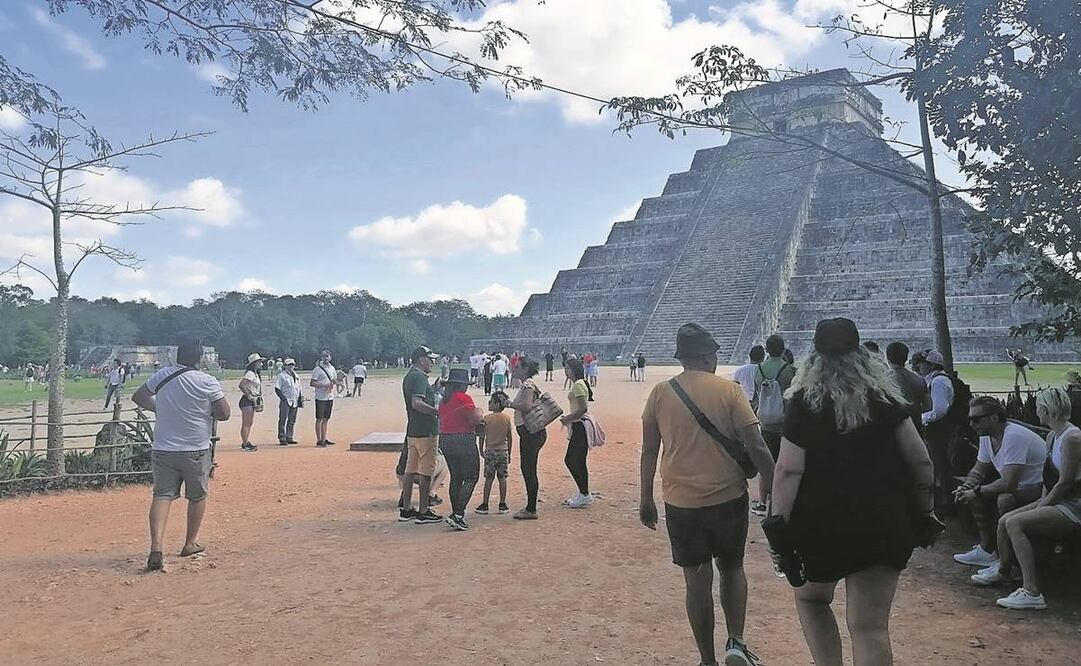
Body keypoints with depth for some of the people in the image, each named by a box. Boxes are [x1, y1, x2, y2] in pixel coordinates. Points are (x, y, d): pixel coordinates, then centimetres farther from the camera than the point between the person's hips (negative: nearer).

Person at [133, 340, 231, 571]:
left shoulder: (161, 376, 2)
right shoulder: (207, 382, -11)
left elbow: (138, 397, 16)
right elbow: (224, 414, -10)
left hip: (162, 448, 3)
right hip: (196, 450, -3)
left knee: (162, 496, 2)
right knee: (197, 496, 16)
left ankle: (156, 548, -14)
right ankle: (190, 543, 27)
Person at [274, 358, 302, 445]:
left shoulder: (296, 376, 18)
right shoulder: (281, 375, -3)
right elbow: (277, 389, -8)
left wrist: (301, 396, 9)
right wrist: (284, 398, -16)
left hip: (294, 402, 7)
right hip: (285, 402, -7)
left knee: (292, 421, 10)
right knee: (283, 420, -5)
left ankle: (289, 438, 17)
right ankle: (282, 439, -2)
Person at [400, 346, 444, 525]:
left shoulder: (409, 376, 17)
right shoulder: (419, 376, -15)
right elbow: (417, 403, -25)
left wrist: (436, 386, 17)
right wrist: (438, 411, -22)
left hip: (412, 431, 10)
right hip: (425, 431, -10)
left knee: (410, 470, 13)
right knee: (426, 471, -3)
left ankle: (406, 510, 19)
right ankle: (423, 511, 3)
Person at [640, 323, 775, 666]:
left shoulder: (660, 393, 0)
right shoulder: (728, 390, -6)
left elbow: (649, 451, 3)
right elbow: (757, 447, -9)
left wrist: (646, 499, 11)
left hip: (680, 501, 1)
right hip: (728, 497, -1)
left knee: (697, 581, 10)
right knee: (731, 568, 22)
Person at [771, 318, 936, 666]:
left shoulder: (804, 402, -8)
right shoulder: (885, 397, 0)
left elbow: (788, 471, -14)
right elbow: (919, 460, 2)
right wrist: (924, 510, 14)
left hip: (820, 522, -2)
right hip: (883, 523, 2)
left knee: (811, 598, 25)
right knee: (871, 626, 7)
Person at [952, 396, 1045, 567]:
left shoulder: (1014, 437, -29)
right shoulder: (986, 436, 0)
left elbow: (1008, 484, -34)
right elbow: (978, 471, 11)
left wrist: (976, 492, -21)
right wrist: (964, 488, -9)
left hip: (1040, 488, -9)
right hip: (1016, 486, 9)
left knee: (1005, 499, -32)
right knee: (973, 490, -1)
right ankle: (986, 551, 5)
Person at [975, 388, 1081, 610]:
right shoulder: (1052, 436, 12)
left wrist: (1042, 506, -12)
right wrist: (1043, 500, 7)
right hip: (1057, 501, 9)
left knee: (1015, 524, -24)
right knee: (1004, 521, 5)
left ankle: (1032, 592, -26)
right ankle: (1003, 571, 30)